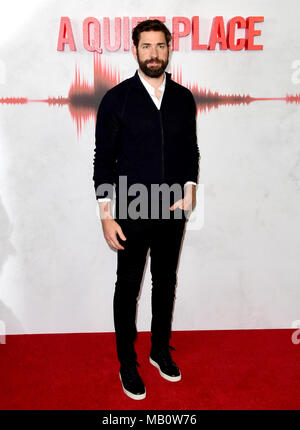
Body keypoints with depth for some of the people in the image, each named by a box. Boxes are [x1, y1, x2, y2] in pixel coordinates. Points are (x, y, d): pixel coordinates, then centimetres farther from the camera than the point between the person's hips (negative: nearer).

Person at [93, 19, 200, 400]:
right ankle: (127, 363, 28)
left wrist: (190, 189, -6)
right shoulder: (116, 99, -5)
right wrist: (106, 216, -10)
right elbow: (103, 159, -5)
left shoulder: (184, 98, 5)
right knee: (128, 287, 9)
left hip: (174, 210, 4)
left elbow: (191, 150, 11)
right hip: (133, 211, -3)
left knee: (166, 282, 16)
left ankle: (161, 350, 37)